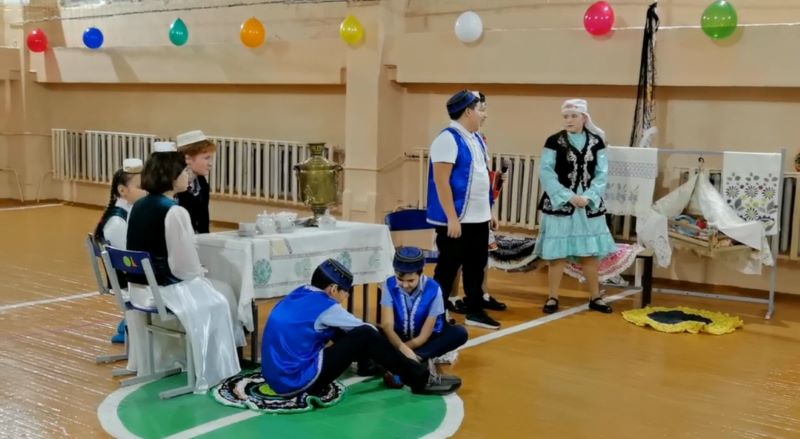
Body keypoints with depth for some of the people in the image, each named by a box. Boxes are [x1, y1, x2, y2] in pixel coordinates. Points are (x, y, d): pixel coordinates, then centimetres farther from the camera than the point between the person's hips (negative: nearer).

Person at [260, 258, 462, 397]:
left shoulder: (297, 296, 12)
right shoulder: (323, 306, -11)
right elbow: (366, 329, 1)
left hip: (276, 378, 9)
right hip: (298, 382, -9)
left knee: (340, 331, 18)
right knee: (365, 336, -9)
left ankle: (370, 363, 36)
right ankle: (421, 380, -1)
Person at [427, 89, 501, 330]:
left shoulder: (476, 138, 13)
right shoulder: (448, 139, -15)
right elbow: (441, 181, -19)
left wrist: (489, 212, 17)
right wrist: (452, 218, -22)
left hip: (479, 218, 8)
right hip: (456, 220, -8)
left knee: (476, 265, 15)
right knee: (448, 267, 1)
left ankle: (475, 311, 28)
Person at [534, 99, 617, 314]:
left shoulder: (596, 142, 4)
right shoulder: (554, 141, -4)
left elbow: (602, 174, 1)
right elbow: (546, 173, -9)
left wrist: (587, 197, -13)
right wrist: (569, 197, -15)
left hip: (590, 205, 3)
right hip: (559, 203, -2)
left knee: (591, 252, 9)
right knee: (557, 252, -1)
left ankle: (595, 297, 20)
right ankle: (553, 297, 10)